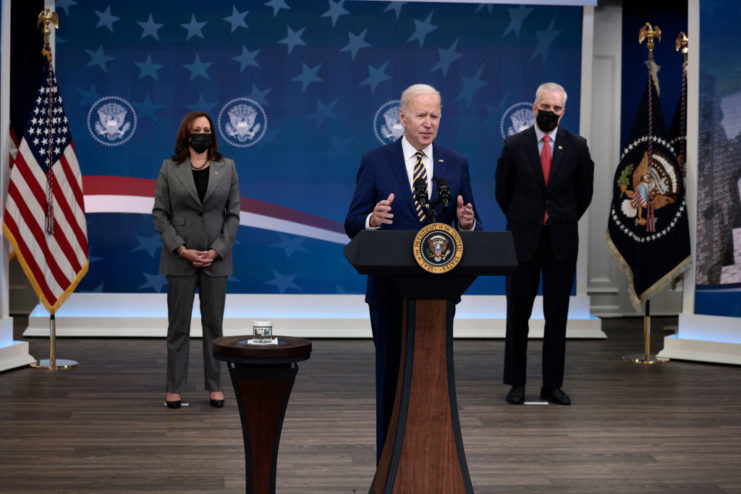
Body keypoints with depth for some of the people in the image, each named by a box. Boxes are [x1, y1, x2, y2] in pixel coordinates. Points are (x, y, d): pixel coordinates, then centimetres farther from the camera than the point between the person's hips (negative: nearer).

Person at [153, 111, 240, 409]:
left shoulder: (227, 167, 5)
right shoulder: (170, 168, 2)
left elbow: (233, 214, 4)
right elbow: (160, 213, 0)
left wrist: (217, 251, -7)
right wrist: (181, 250, -10)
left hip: (215, 258, 1)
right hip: (180, 258, -1)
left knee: (213, 323, 7)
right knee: (178, 324, 4)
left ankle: (215, 386, 15)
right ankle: (174, 387, 13)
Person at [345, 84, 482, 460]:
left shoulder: (456, 165, 6)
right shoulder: (375, 162, -1)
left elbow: (470, 228, 7)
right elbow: (352, 224, -3)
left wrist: (467, 223, -16)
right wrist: (372, 219, -25)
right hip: (390, 289, -2)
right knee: (391, 375, 6)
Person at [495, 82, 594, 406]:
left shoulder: (576, 146, 2)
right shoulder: (514, 145, 0)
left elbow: (584, 192, 13)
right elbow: (502, 191, 9)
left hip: (561, 241, 1)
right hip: (523, 239, -1)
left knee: (557, 314, 4)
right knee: (518, 313, 3)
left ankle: (552, 384, 12)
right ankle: (516, 382, 12)